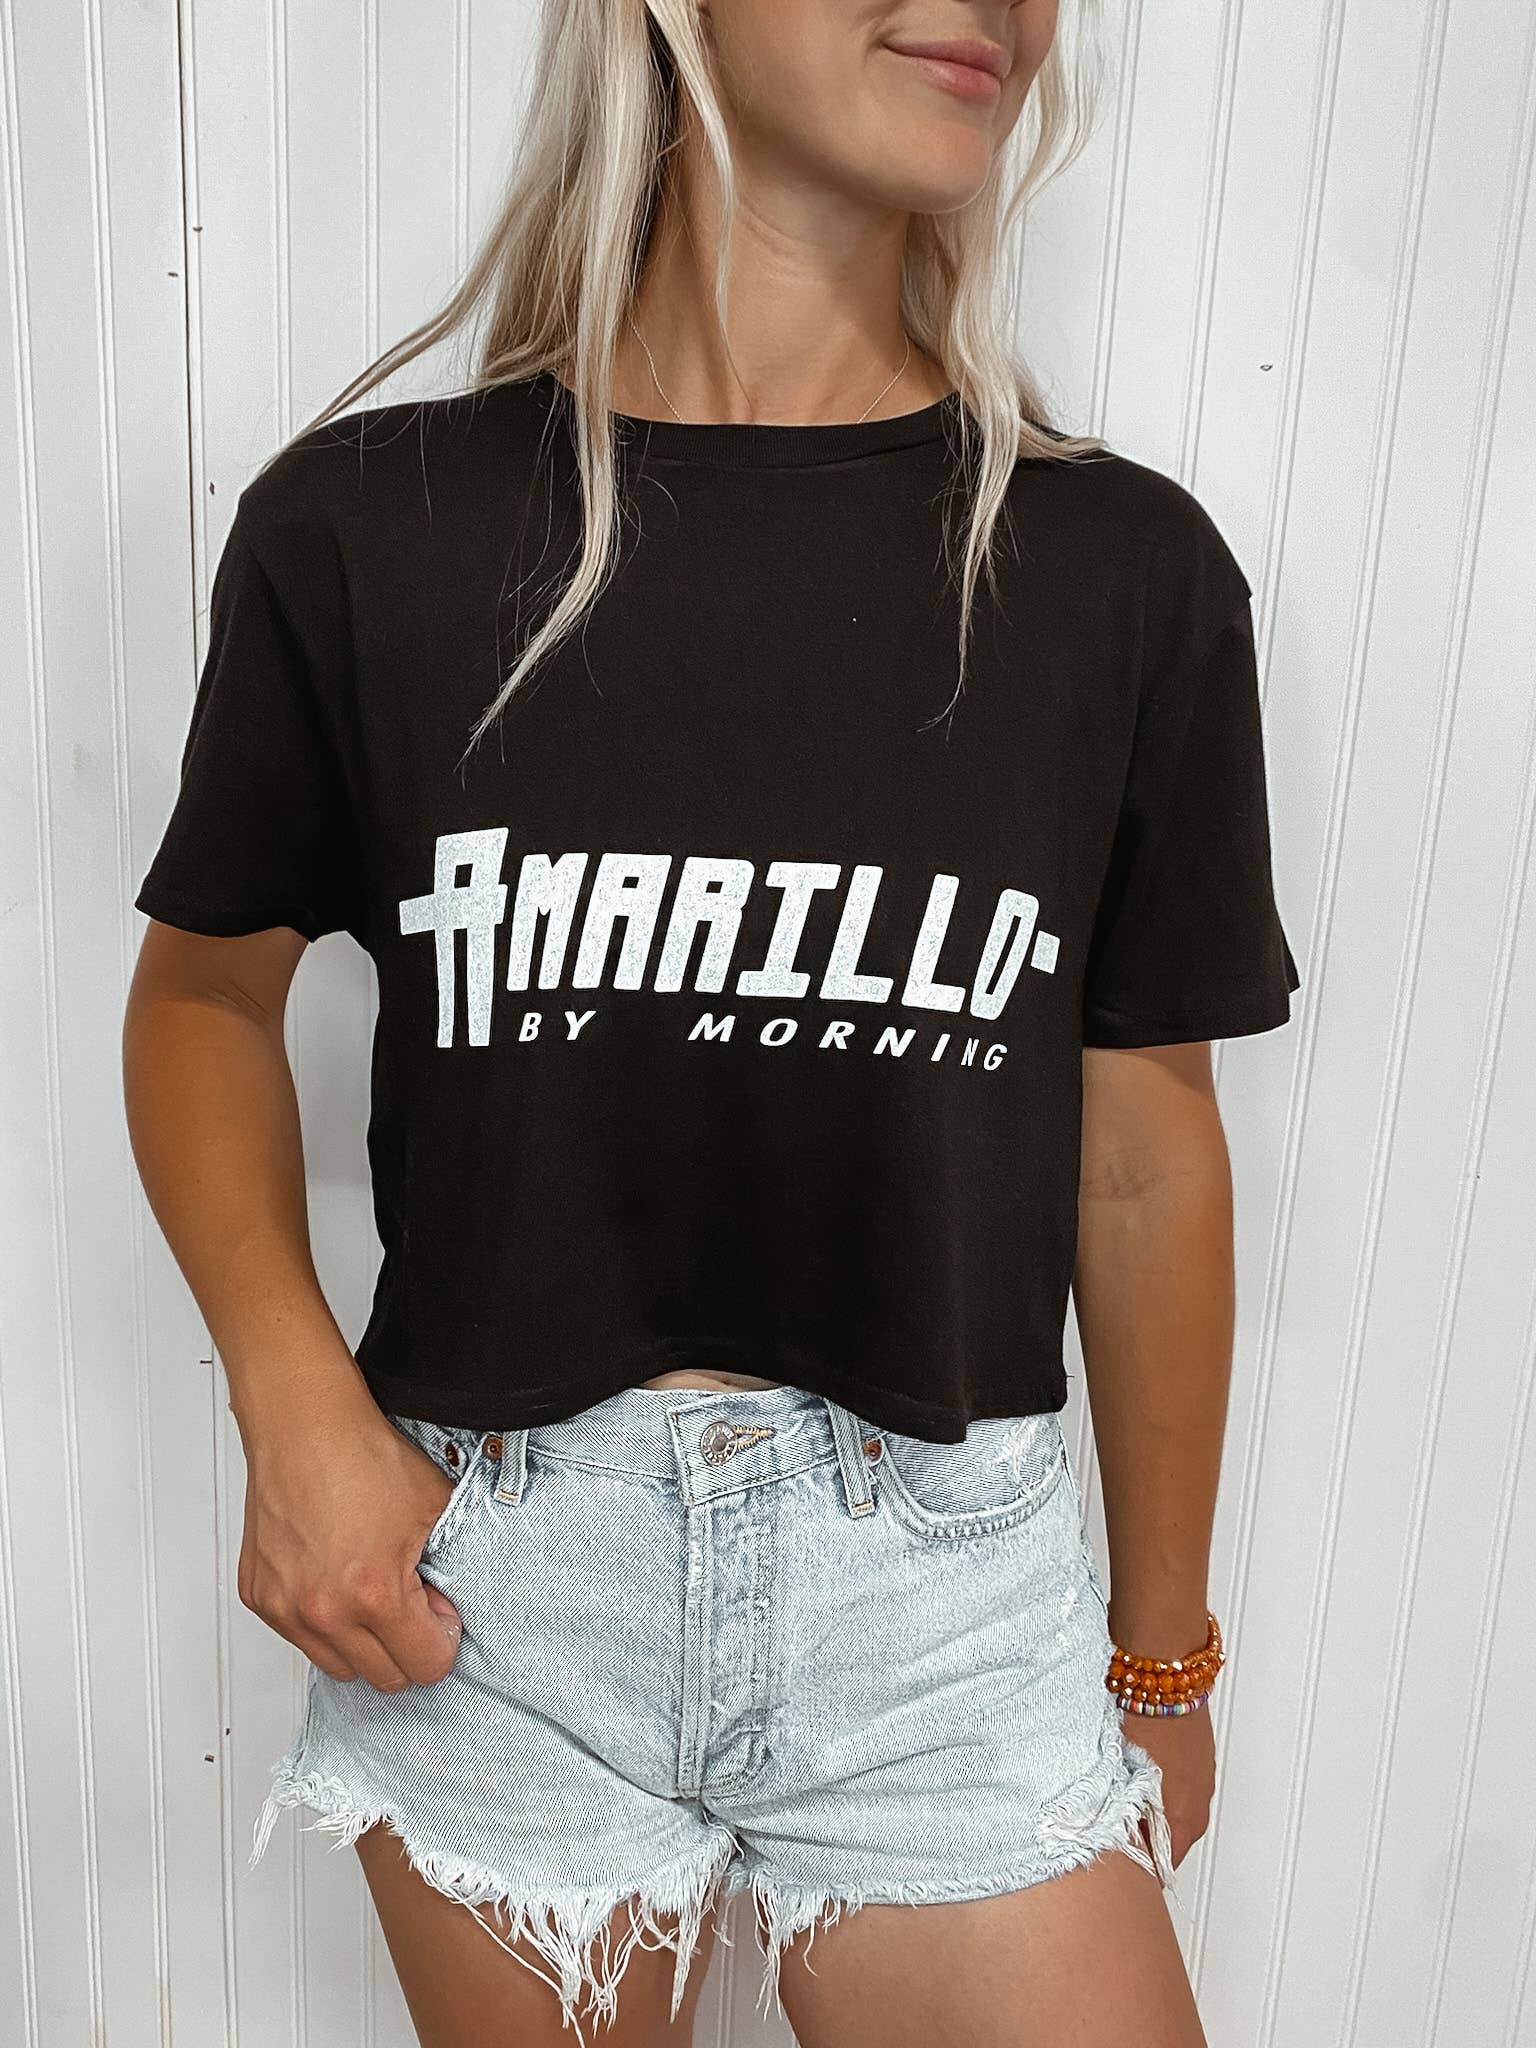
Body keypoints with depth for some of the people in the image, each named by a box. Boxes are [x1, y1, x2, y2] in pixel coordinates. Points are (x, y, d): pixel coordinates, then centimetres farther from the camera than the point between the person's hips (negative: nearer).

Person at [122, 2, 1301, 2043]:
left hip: (950, 1585, 1)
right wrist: (294, 1395, -9)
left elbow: (1143, 1160, 1)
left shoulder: (1129, 571, -3)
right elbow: (207, 984, 7)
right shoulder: (365, 522, -5)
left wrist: (1164, 1650, 11)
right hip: (484, 1571, 0)